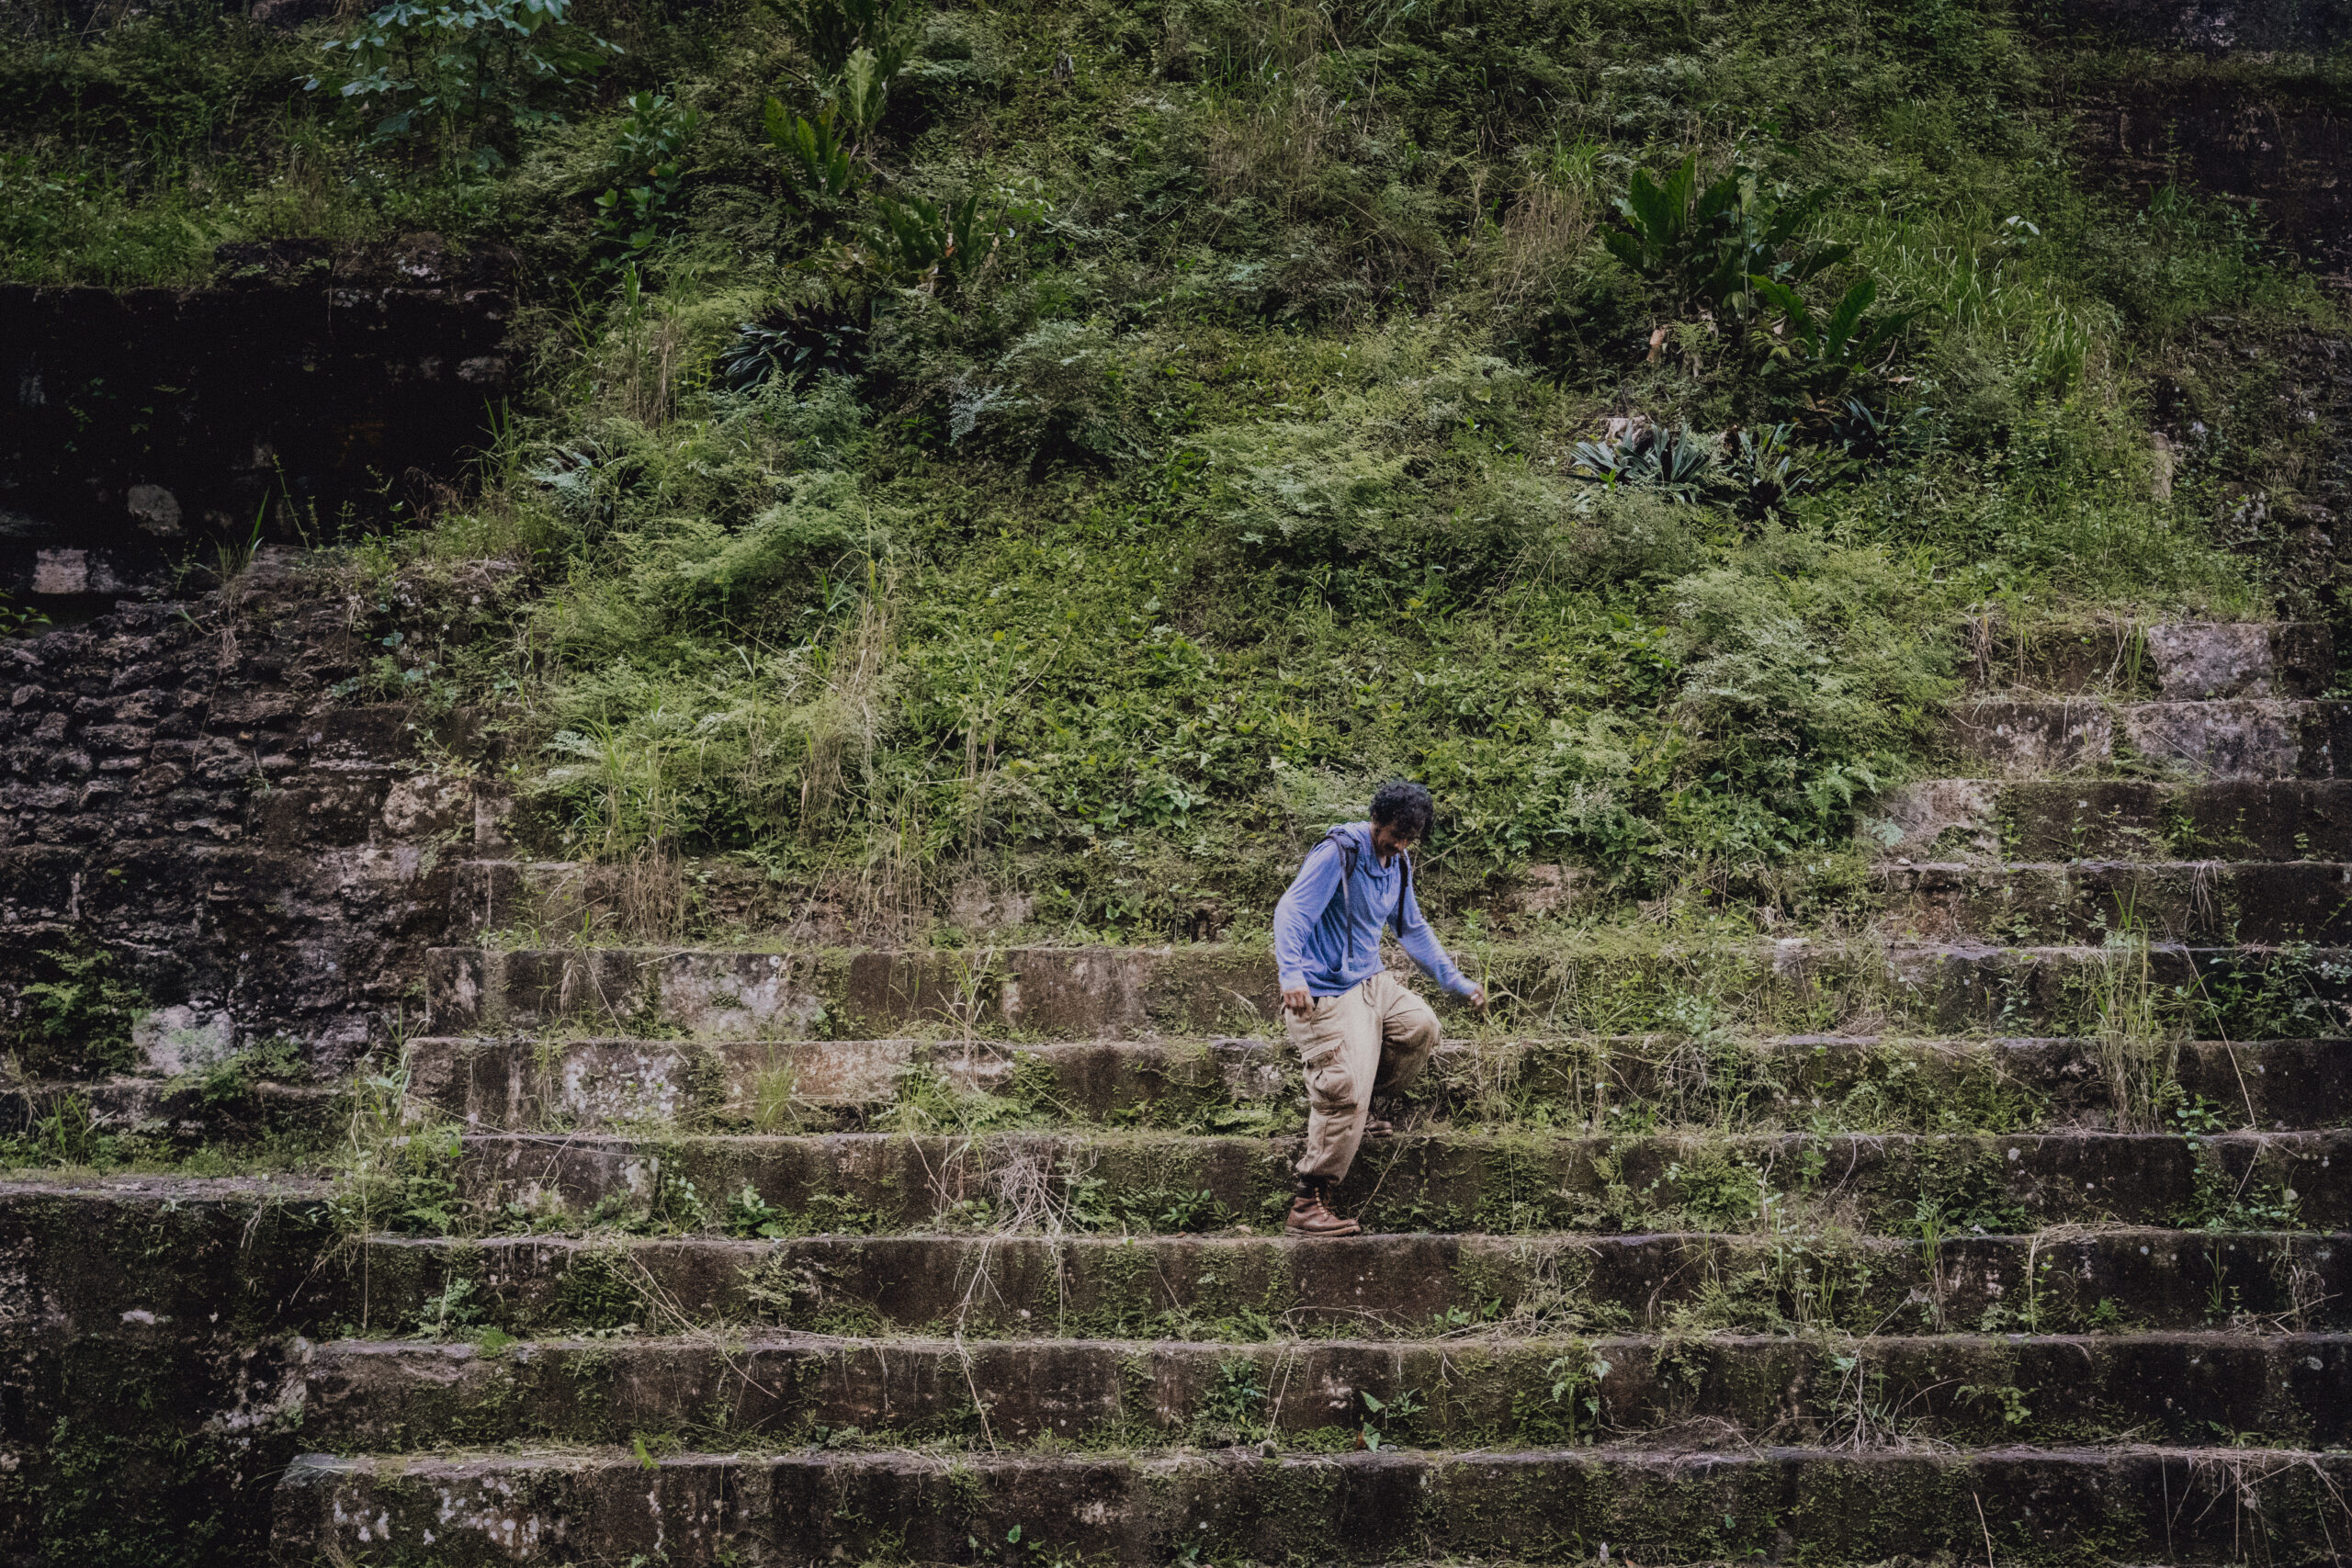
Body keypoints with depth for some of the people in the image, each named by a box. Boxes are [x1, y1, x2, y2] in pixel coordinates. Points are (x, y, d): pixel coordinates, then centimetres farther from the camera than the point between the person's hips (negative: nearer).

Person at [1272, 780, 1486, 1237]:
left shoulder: (1398, 864, 10)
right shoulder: (1338, 853, -16)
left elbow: (1413, 929, 24)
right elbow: (1291, 912, -24)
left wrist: (1457, 981, 22)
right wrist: (1293, 975, -38)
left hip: (1371, 981, 8)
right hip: (1328, 994, -8)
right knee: (1344, 1095, -13)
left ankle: (1359, 1106, 14)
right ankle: (1308, 1204, -8)